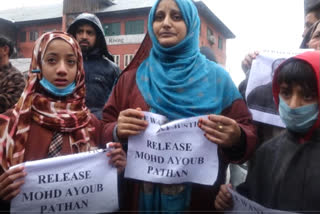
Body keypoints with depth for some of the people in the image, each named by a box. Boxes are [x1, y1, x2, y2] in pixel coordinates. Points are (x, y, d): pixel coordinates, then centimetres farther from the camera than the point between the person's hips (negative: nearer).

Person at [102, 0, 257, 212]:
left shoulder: (216, 77, -3)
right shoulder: (131, 79, 2)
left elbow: (249, 135, -3)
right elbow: (104, 131, 3)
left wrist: (236, 139, -25)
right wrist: (118, 131, -18)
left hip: (200, 199, 0)